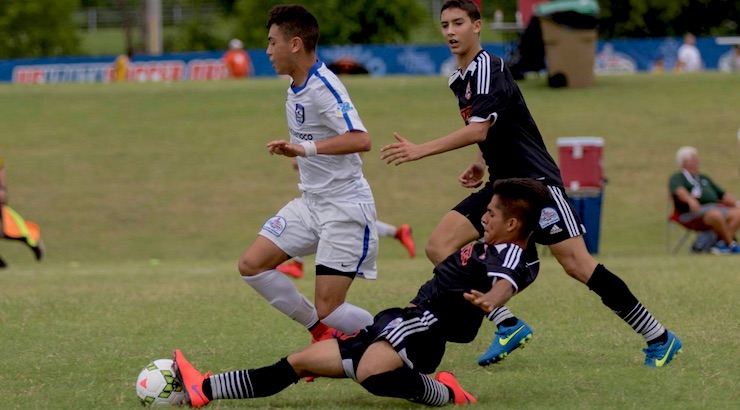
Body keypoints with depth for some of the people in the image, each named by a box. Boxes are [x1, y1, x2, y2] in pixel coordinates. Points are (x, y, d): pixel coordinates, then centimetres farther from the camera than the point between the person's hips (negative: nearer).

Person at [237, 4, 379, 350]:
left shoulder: (323, 88, -21)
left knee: (327, 309, -11)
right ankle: (322, 333, 12)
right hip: (311, 202, 9)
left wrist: (305, 148, -41)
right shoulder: (295, 88, 8)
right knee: (251, 265, -1)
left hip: (345, 208, -9)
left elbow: (361, 140, -35)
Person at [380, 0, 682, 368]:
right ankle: (508, 326, -6)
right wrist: (481, 164, 11)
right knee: (438, 246, -4)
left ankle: (658, 338, -4)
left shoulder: (488, 68, -15)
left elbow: (479, 130, -27)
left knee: (577, 265, -13)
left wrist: (420, 151, -28)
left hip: (536, 181, -9)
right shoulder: (458, 80, 14)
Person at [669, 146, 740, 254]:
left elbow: (723, 194, 30)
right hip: (693, 213, -7)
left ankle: (721, 244, -27)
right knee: (716, 215, -37)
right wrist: (690, 199, -33)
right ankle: (731, 245, -23)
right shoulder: (677, 178, 10)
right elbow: (679, 191, -13)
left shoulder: (704, 178, 32)